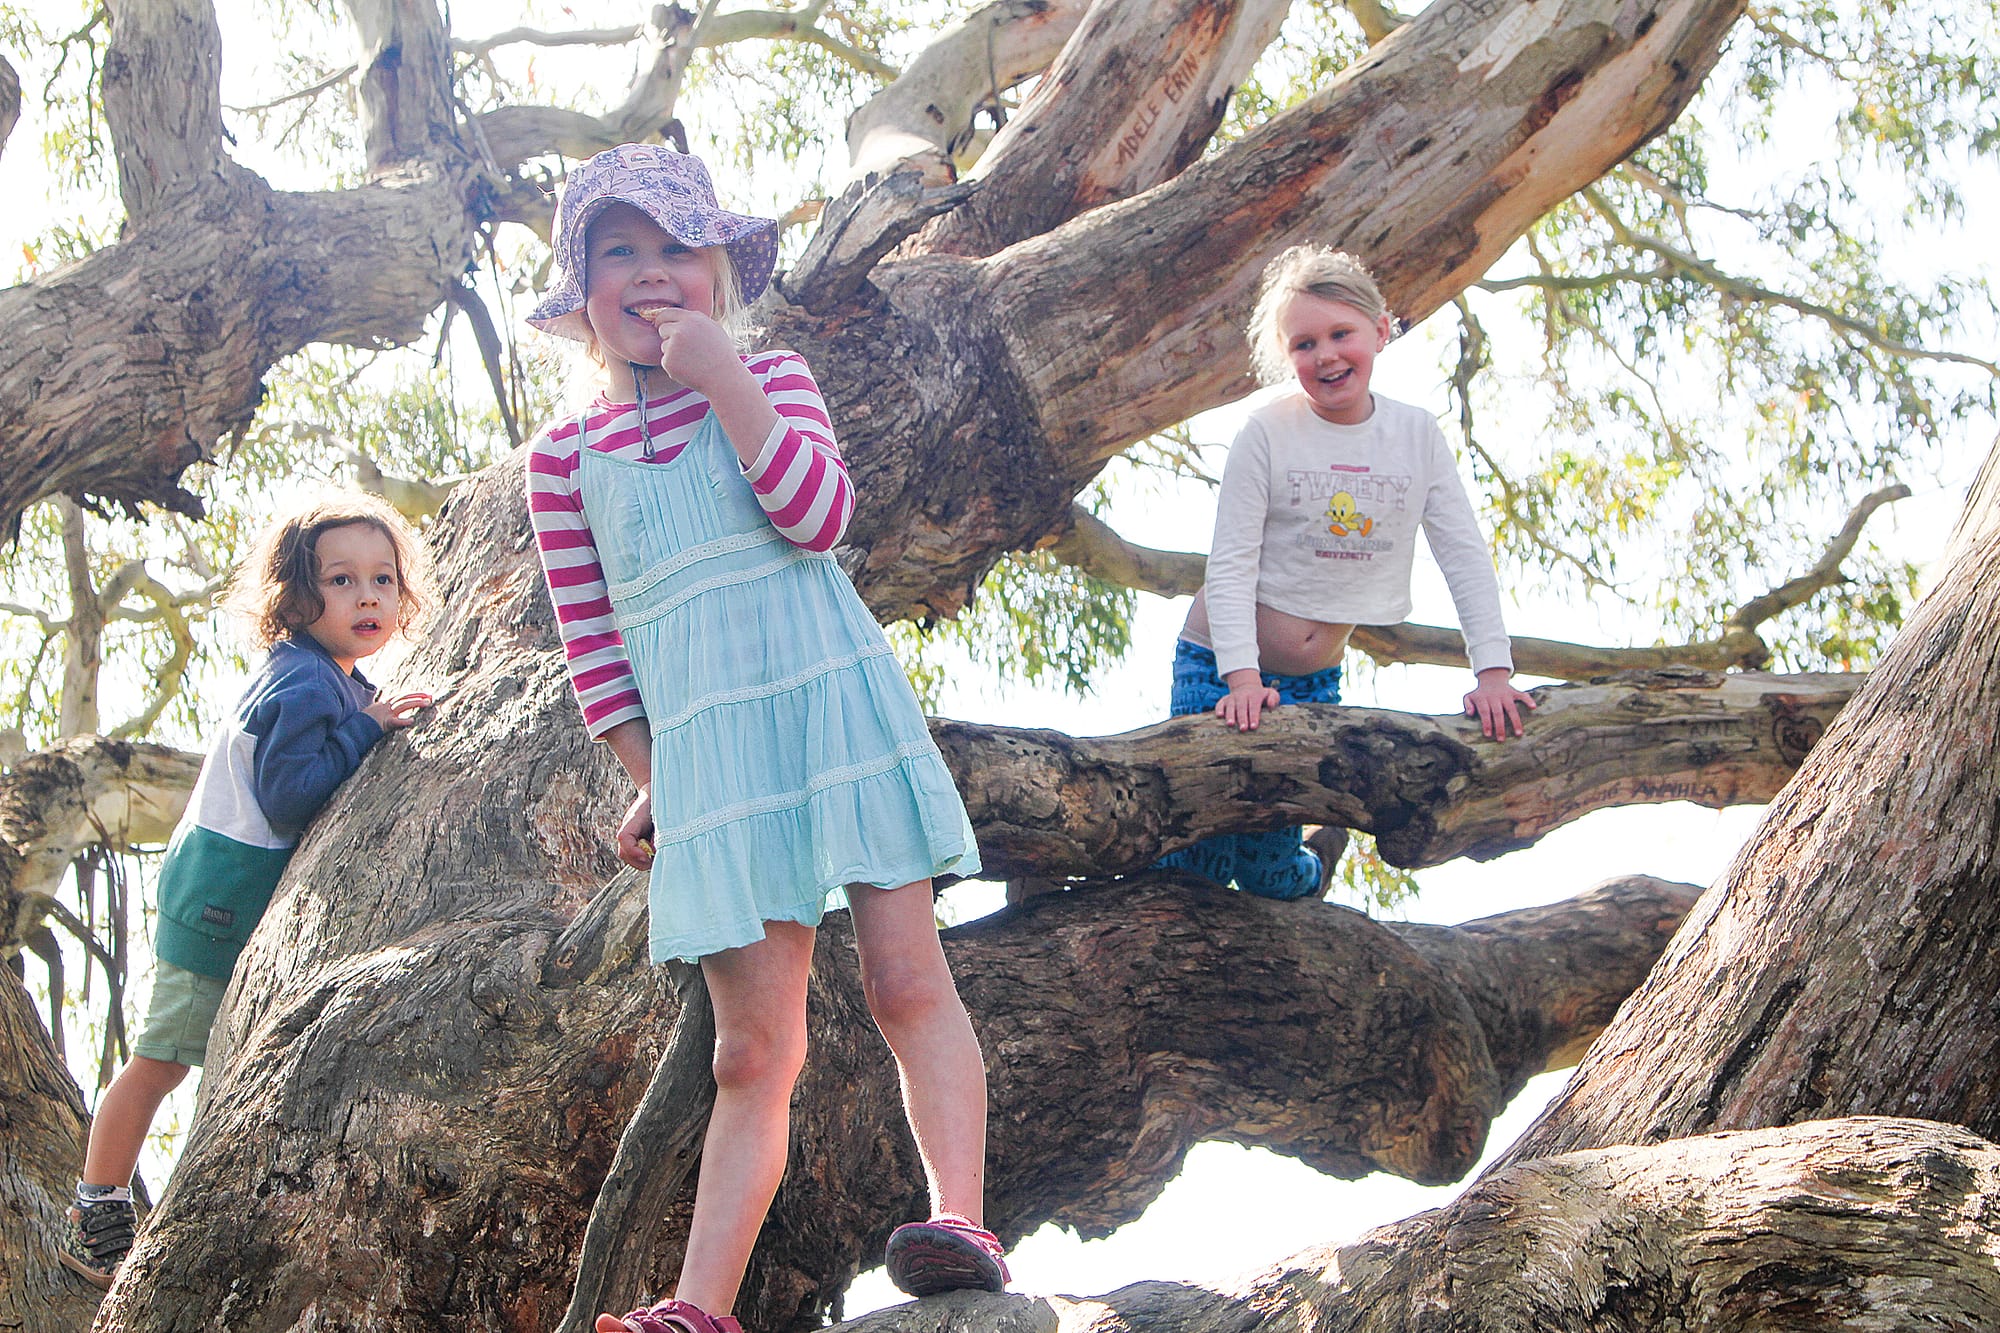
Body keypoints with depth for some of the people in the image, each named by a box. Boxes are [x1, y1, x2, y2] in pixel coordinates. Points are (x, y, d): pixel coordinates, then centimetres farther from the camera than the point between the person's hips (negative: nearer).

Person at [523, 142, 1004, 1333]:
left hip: (837, 699, -1)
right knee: (755, 1051, -4)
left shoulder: (771, 381, 6)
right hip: (708, 744, 1)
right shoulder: (568, 457, 10)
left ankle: (964, 1220, -17)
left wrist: (722, 380, -14)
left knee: (909, 979, -11)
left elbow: (821, 513, -13)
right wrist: (649, 782, 11)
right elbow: (592, 641, 13)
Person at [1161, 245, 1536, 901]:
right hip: (1221, 664, -3)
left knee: (1269, 875, 2)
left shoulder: (1418, 434, -3)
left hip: (1316, 679, 3)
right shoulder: (1268, 431, -13)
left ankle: (1317, 867, 36)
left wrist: (1493, 672, -9)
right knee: (1197, 864, -11)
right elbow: (1230, 563, -13)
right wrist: (1243, 678, -23)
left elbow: (1466, 555, -1)